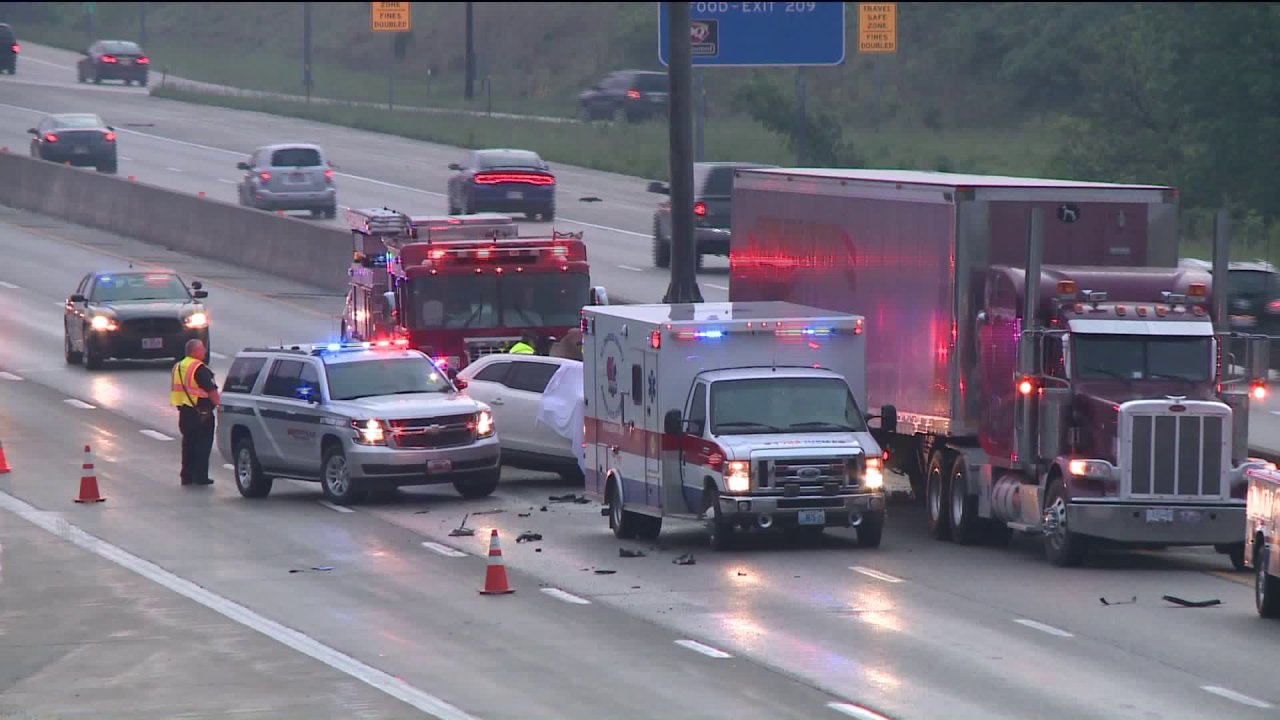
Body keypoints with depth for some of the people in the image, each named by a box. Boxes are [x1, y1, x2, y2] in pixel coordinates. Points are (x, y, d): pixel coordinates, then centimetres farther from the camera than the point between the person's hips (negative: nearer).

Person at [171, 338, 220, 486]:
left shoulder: (178, 367, 11)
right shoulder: (199, 368, -16)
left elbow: (175, 389, 17)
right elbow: (211, 391, -18)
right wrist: (217, 403, -4)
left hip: (184, 411, 8)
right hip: (201, 412, -8)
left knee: (188, 444, 14)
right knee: (203, 445, -1)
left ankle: (187, 475, 14)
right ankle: (200, 476, -2)